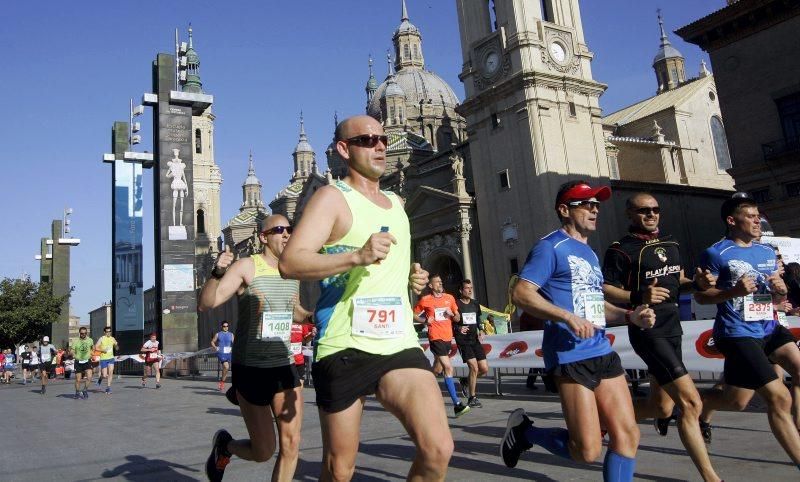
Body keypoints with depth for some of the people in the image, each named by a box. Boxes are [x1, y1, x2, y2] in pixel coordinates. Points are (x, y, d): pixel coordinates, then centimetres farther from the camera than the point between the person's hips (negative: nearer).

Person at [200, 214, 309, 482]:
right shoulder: (247, 267, -9)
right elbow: (206, 303, -16)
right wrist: (217, 272, -32)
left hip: (285, 368, 5)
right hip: (251, 369, -5)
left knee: (291, 445, 1)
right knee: (264, 452, 3)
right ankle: (224, 445, 35)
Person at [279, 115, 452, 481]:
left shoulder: (397, 203, 19)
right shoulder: (333, 197, -2)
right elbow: (290, 263, -16)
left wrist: (412, 277, 14)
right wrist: (357, 256, -29)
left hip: (399, 345, 5)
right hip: (344, 348, -5)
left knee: (438, 450, -13)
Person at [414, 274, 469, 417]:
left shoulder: (450, 298, 11)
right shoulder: (425, 300, -1)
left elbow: (458, 318, 16)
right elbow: (414, 315, 8)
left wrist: (452, 314, -5)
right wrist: (425, 320, -8)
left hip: (448, 337, 6)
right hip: (436, 337, -6)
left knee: (437, 369, 16)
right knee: (448, 368, -15)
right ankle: (457, 404, -17)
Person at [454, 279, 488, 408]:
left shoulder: (475, 304, 12)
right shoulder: (456, 304, -7)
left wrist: (481, 332, 5)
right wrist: (458, 329, -24)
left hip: (475, 340, 6)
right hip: (463, 341, -6)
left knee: (484, 369, 1)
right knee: (474, 367, -14)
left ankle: (466, 382, 28)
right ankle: (472, 398, 0)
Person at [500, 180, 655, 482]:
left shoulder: (590, 253, 20)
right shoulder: (551, 247, -6)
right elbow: (521, 294, -15)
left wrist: (629, 316, 8)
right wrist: (568, 317, -24)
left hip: (603, 353, 8)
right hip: (570, 356, -8)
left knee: (628, 435, 5)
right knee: (587, 451, -6)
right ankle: (523, 430, 17)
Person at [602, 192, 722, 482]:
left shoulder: (671, 244, 14)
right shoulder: (621, 250, -9)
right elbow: (605, 290, -13)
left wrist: (698, 284, 2)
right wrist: (639, 297, -29)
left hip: (672, 328, 8)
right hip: (648, 331, -8)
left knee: (661, 408, 14)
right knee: (691, 402, -13)